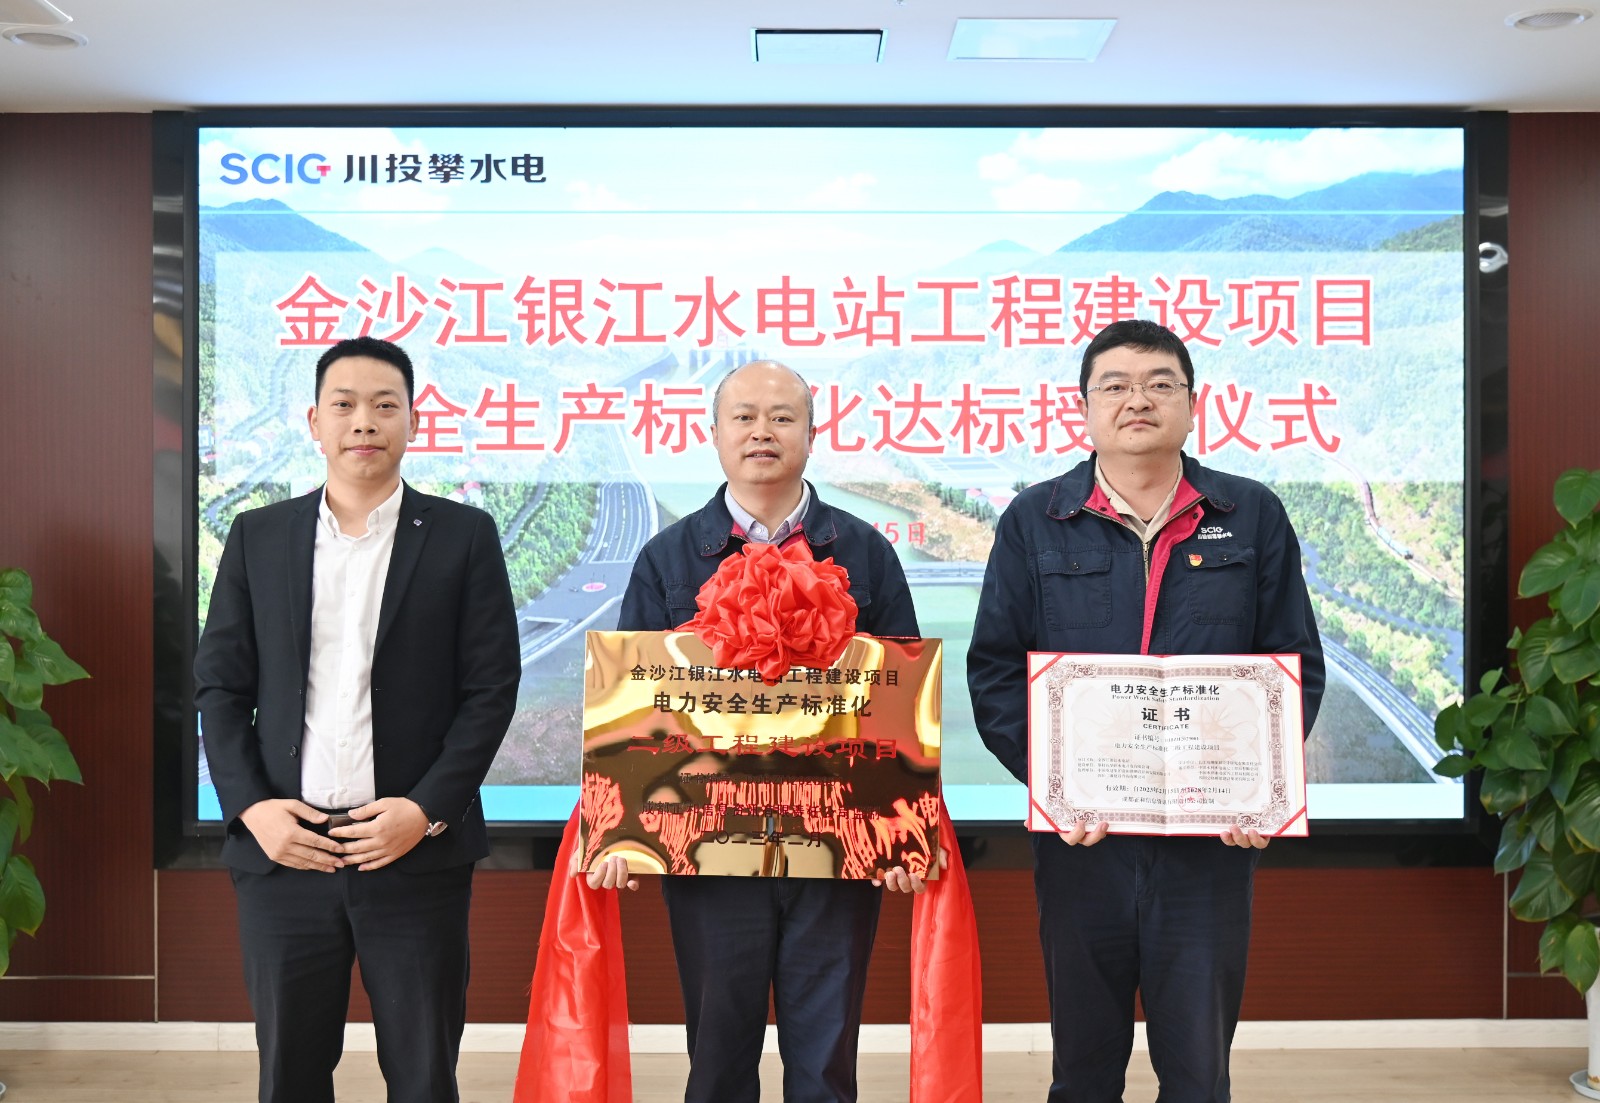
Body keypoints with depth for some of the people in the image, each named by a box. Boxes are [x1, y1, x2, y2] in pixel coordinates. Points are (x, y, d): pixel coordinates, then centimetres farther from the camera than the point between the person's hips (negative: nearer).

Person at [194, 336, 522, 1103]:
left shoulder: (462, 536, 2)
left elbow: (492, 686, -2)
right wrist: (250, 807, -5)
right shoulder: (258, 536, 9)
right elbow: (220, 684, 7)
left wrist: (427, 809, -11)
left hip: (416, 854, -2)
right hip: (283, 848, 2)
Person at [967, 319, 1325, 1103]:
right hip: (1081, 834, 0)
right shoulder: (1034, 522, 4)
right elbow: (993, 673, 1)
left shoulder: (1253, 517, 6)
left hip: (1212, 837, 0)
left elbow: (1296, 663, 6)